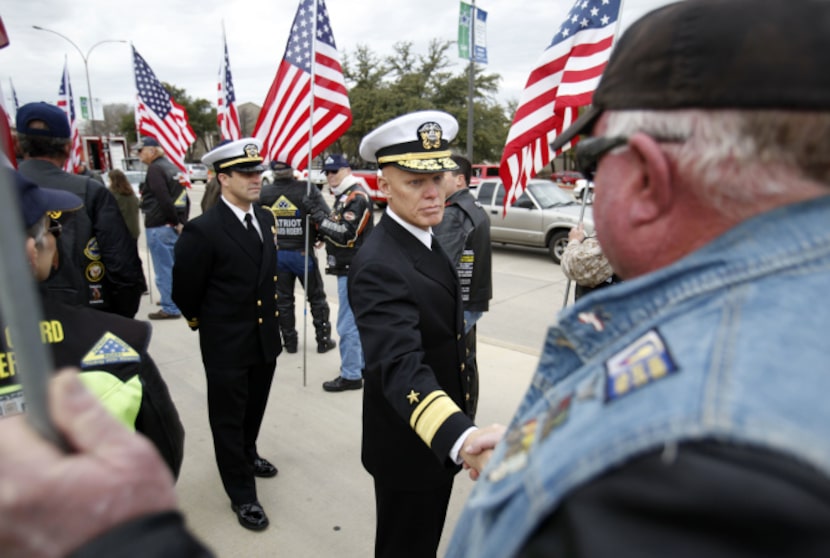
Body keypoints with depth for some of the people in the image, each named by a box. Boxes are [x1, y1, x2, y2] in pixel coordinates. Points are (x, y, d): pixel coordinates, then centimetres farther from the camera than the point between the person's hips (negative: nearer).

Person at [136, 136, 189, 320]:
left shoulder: (155, 169, -10)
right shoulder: (171, 167, 15)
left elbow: (164, 199, -20)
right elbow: (185, 198, 15)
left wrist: (177, 222, -12)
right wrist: (181, 222, 12)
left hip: (159, 227, -9)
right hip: (174, 226, 9)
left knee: (164, 270, -2)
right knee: (174, 267, 17)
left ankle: (170, 308, 3)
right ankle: (177, 301, 28)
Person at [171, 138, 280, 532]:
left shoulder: (265, 219, 2)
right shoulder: (202, 230, -20)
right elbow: (184, 293, -9)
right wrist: (205, 323, 5)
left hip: (265, 338, 6)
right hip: (226, 345, -6)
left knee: (254, 408, 24)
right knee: (229, 419, 10)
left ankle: (247, 454, 50)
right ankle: (242, 494, 26)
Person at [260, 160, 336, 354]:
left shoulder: (264, 192, -7)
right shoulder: (307, 190, -15)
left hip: (276, 253, 2)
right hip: (302, 252, -2)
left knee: (282, 299, 15)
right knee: (316, 297, 12)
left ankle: (289, 341, 24)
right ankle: (323, 340, 19)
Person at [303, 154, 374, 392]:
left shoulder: (357, 197, -15)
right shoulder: (344, 197, 17)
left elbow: (345, 234, -23)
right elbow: (335, 229, 18)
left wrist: (318, 214, -20)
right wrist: (318, 214, 1)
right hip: (348, 268, 11)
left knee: (348, 324, -6)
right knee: (358, 321, 19)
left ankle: (351, 375, 3)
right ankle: (363, 365, 32)